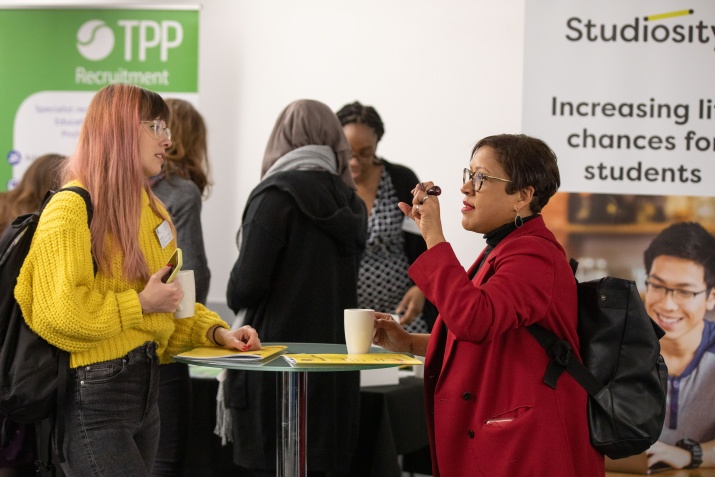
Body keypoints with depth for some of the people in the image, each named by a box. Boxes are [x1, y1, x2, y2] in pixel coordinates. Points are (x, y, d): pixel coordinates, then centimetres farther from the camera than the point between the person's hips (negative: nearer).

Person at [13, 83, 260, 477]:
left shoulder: (151, 208, 16)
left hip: (145, 390, 9)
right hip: (93, 396, -9)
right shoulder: (72, 208, -12)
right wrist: (140, 304, -15)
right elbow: (58, 313, -21)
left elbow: (176, 303, 24)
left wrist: (215, 332, 8)